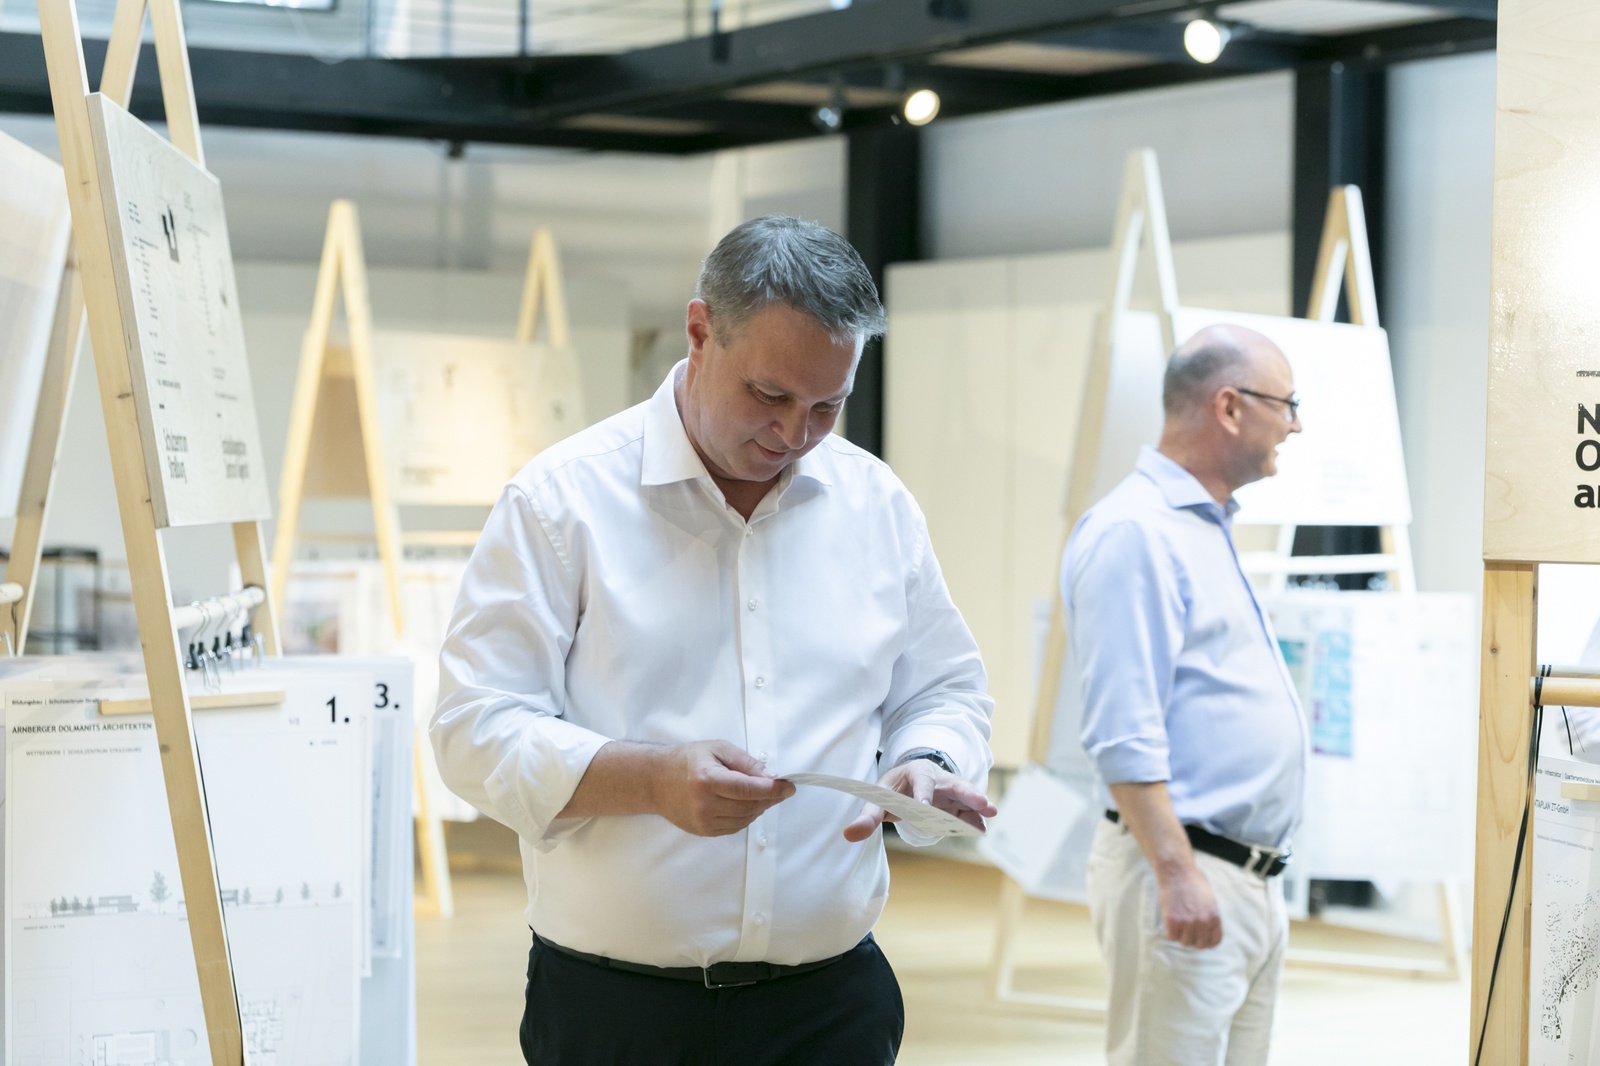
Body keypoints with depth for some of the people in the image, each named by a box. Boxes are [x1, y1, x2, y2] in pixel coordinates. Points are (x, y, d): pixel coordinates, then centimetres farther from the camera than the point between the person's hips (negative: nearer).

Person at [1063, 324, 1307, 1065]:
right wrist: (1177, 875, -25)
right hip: (1185, 875, -10)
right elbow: (1123, 734, -21)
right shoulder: (1135, 532, -14)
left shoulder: (1206, 528, 18)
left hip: (1251, 883, 10)